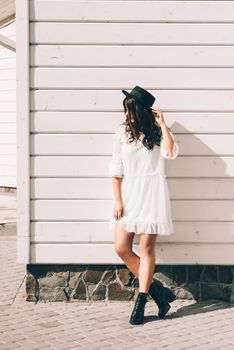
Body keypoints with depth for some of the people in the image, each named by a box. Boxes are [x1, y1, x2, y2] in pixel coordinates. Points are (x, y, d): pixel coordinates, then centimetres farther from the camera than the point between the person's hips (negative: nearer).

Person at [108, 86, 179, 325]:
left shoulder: (158, 132, 2)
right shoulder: (122, 132, 4)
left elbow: (171, 153, -19)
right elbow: (116, 169, 4)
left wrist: (162, 124, -12)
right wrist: (117, 200, -2)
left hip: (152, 193, -3)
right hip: (129, 191, 3)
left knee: (146, 247, -2)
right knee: (121, 248, -3)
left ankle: (141, 301, 8)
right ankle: (156, 289, 12)